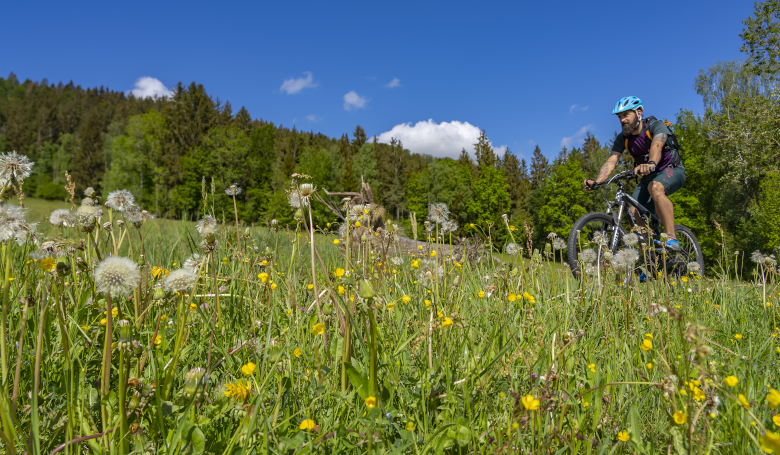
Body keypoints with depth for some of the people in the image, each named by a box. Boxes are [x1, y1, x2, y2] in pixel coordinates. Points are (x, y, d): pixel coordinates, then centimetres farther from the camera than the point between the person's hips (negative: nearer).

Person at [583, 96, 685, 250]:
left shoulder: (656, 126, -18)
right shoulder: (623, 138, -4)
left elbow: (657, 145, -40)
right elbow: (611, 162, -15)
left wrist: (651, 164, -62)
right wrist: (596, 182, -34)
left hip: (672, 170, -5)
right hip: (648, 177, 5)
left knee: (655, 187, -39)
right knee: (634, 211, -17)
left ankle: (672, 239, -37)